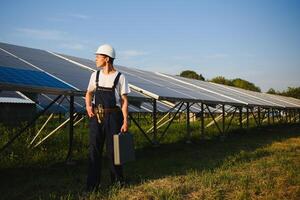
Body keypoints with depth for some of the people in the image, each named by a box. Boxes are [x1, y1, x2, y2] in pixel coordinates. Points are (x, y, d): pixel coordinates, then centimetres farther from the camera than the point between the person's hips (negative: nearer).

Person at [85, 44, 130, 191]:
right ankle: (92, 184, 9)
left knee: (112, 149, 5)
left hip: (113, 116, -3)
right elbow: (89, 93, 20)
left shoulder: (119, 77, -3)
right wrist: (88, 105, 0)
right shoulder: (95, 75, 8)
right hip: (96, 116, 3)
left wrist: (125, 121, -9)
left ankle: (117, 181, 23)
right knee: (94, 149, 2)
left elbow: (124, 101, -3)